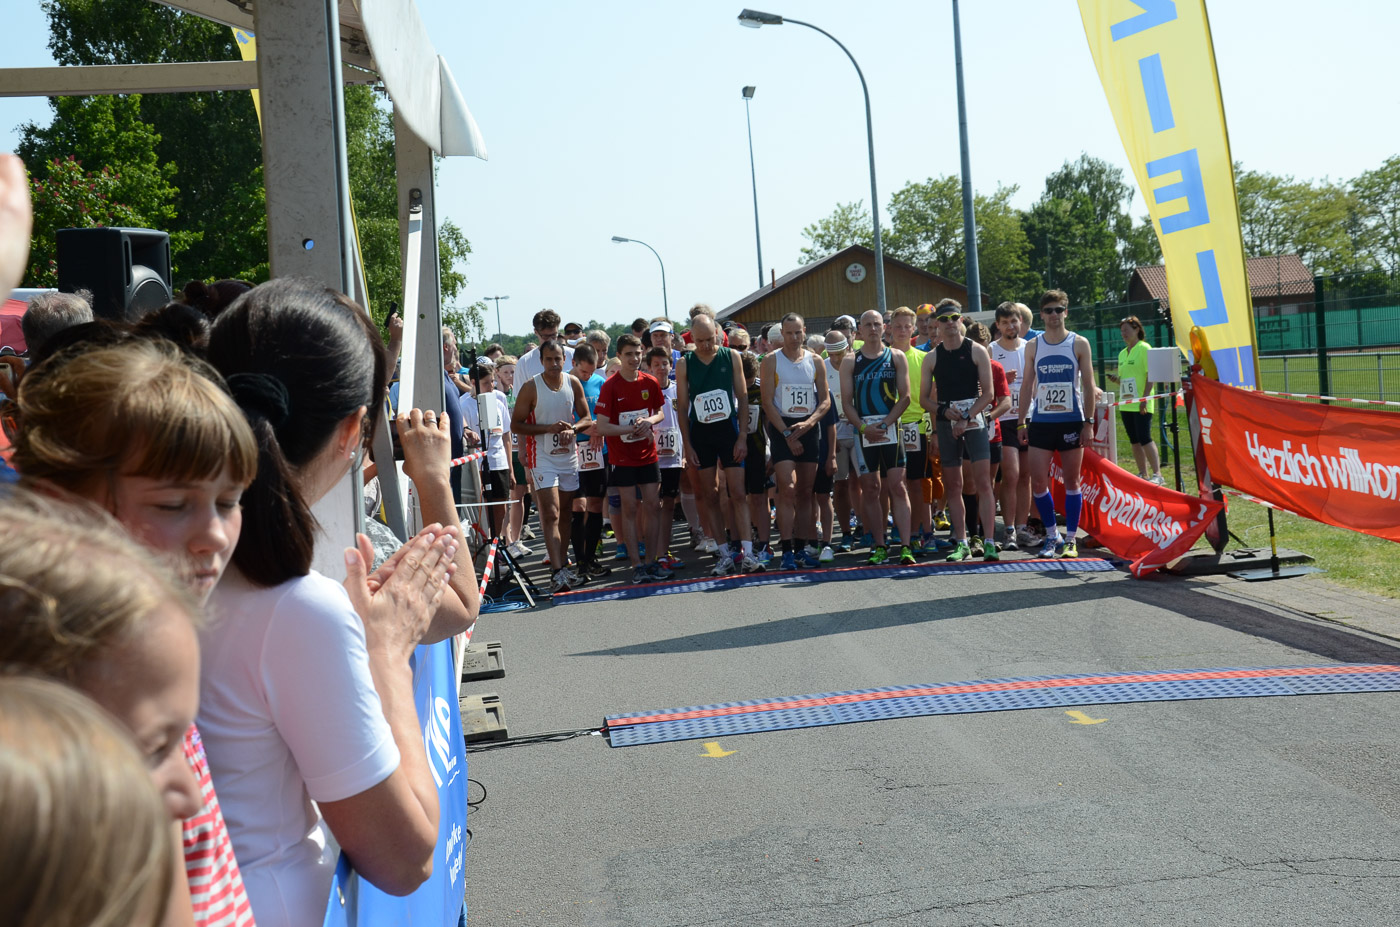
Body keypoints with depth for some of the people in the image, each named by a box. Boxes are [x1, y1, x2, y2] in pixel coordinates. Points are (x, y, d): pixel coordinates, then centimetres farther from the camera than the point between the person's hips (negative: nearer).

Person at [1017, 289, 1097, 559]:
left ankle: (1071, 539, 11)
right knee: (1038, 482, -3)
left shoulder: (1079, 344, 1)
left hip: (1072, 422, -2)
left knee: (1071, 481, 3)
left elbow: (1088, 385, 1)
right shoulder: (1033, 346, 8)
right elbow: (1027, 385, 10)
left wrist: (1088, 422, -5)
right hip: (1041, 422, 2)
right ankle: (1052, 535, 13)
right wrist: (1021, 420, 4)